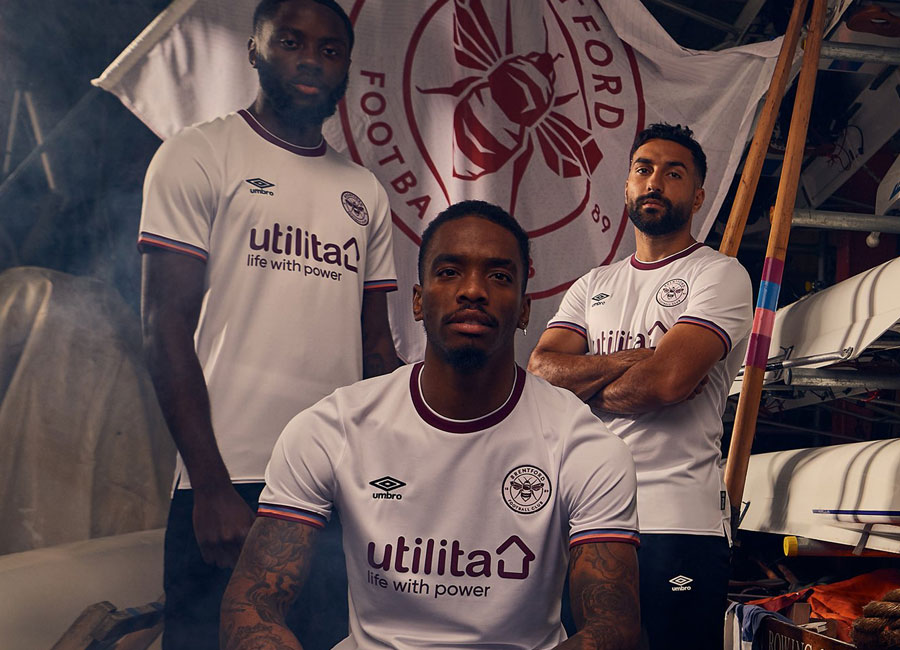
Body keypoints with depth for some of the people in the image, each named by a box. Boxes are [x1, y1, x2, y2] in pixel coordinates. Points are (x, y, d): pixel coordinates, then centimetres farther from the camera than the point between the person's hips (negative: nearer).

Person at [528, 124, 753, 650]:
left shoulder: (720, 275, 0)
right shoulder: (593, 286, 17)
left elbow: (668, 379, -17)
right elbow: (539, 373, 1)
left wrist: (583, 386, -1)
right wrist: (636, 358, -10)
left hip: (679, 526, -5)